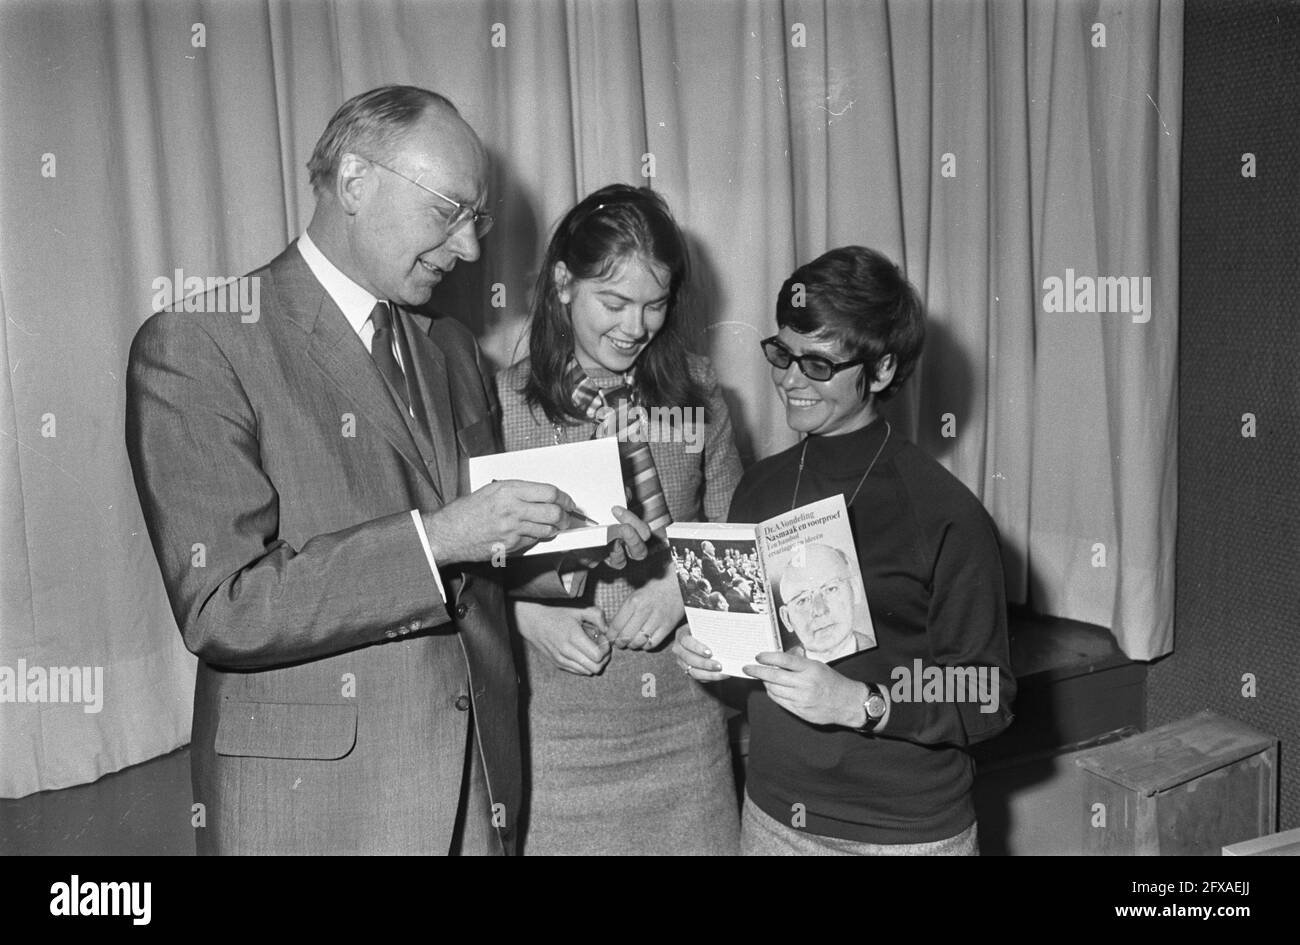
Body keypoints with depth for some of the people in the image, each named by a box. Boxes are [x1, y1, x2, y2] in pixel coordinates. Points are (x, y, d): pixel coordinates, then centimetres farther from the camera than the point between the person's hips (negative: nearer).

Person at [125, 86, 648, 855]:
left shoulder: (449, 346, 10)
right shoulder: (196, 345, -12)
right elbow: (220, 607, -18)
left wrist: (574, 551, -2)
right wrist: (433, 537, -25)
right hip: (315, 801, -6)